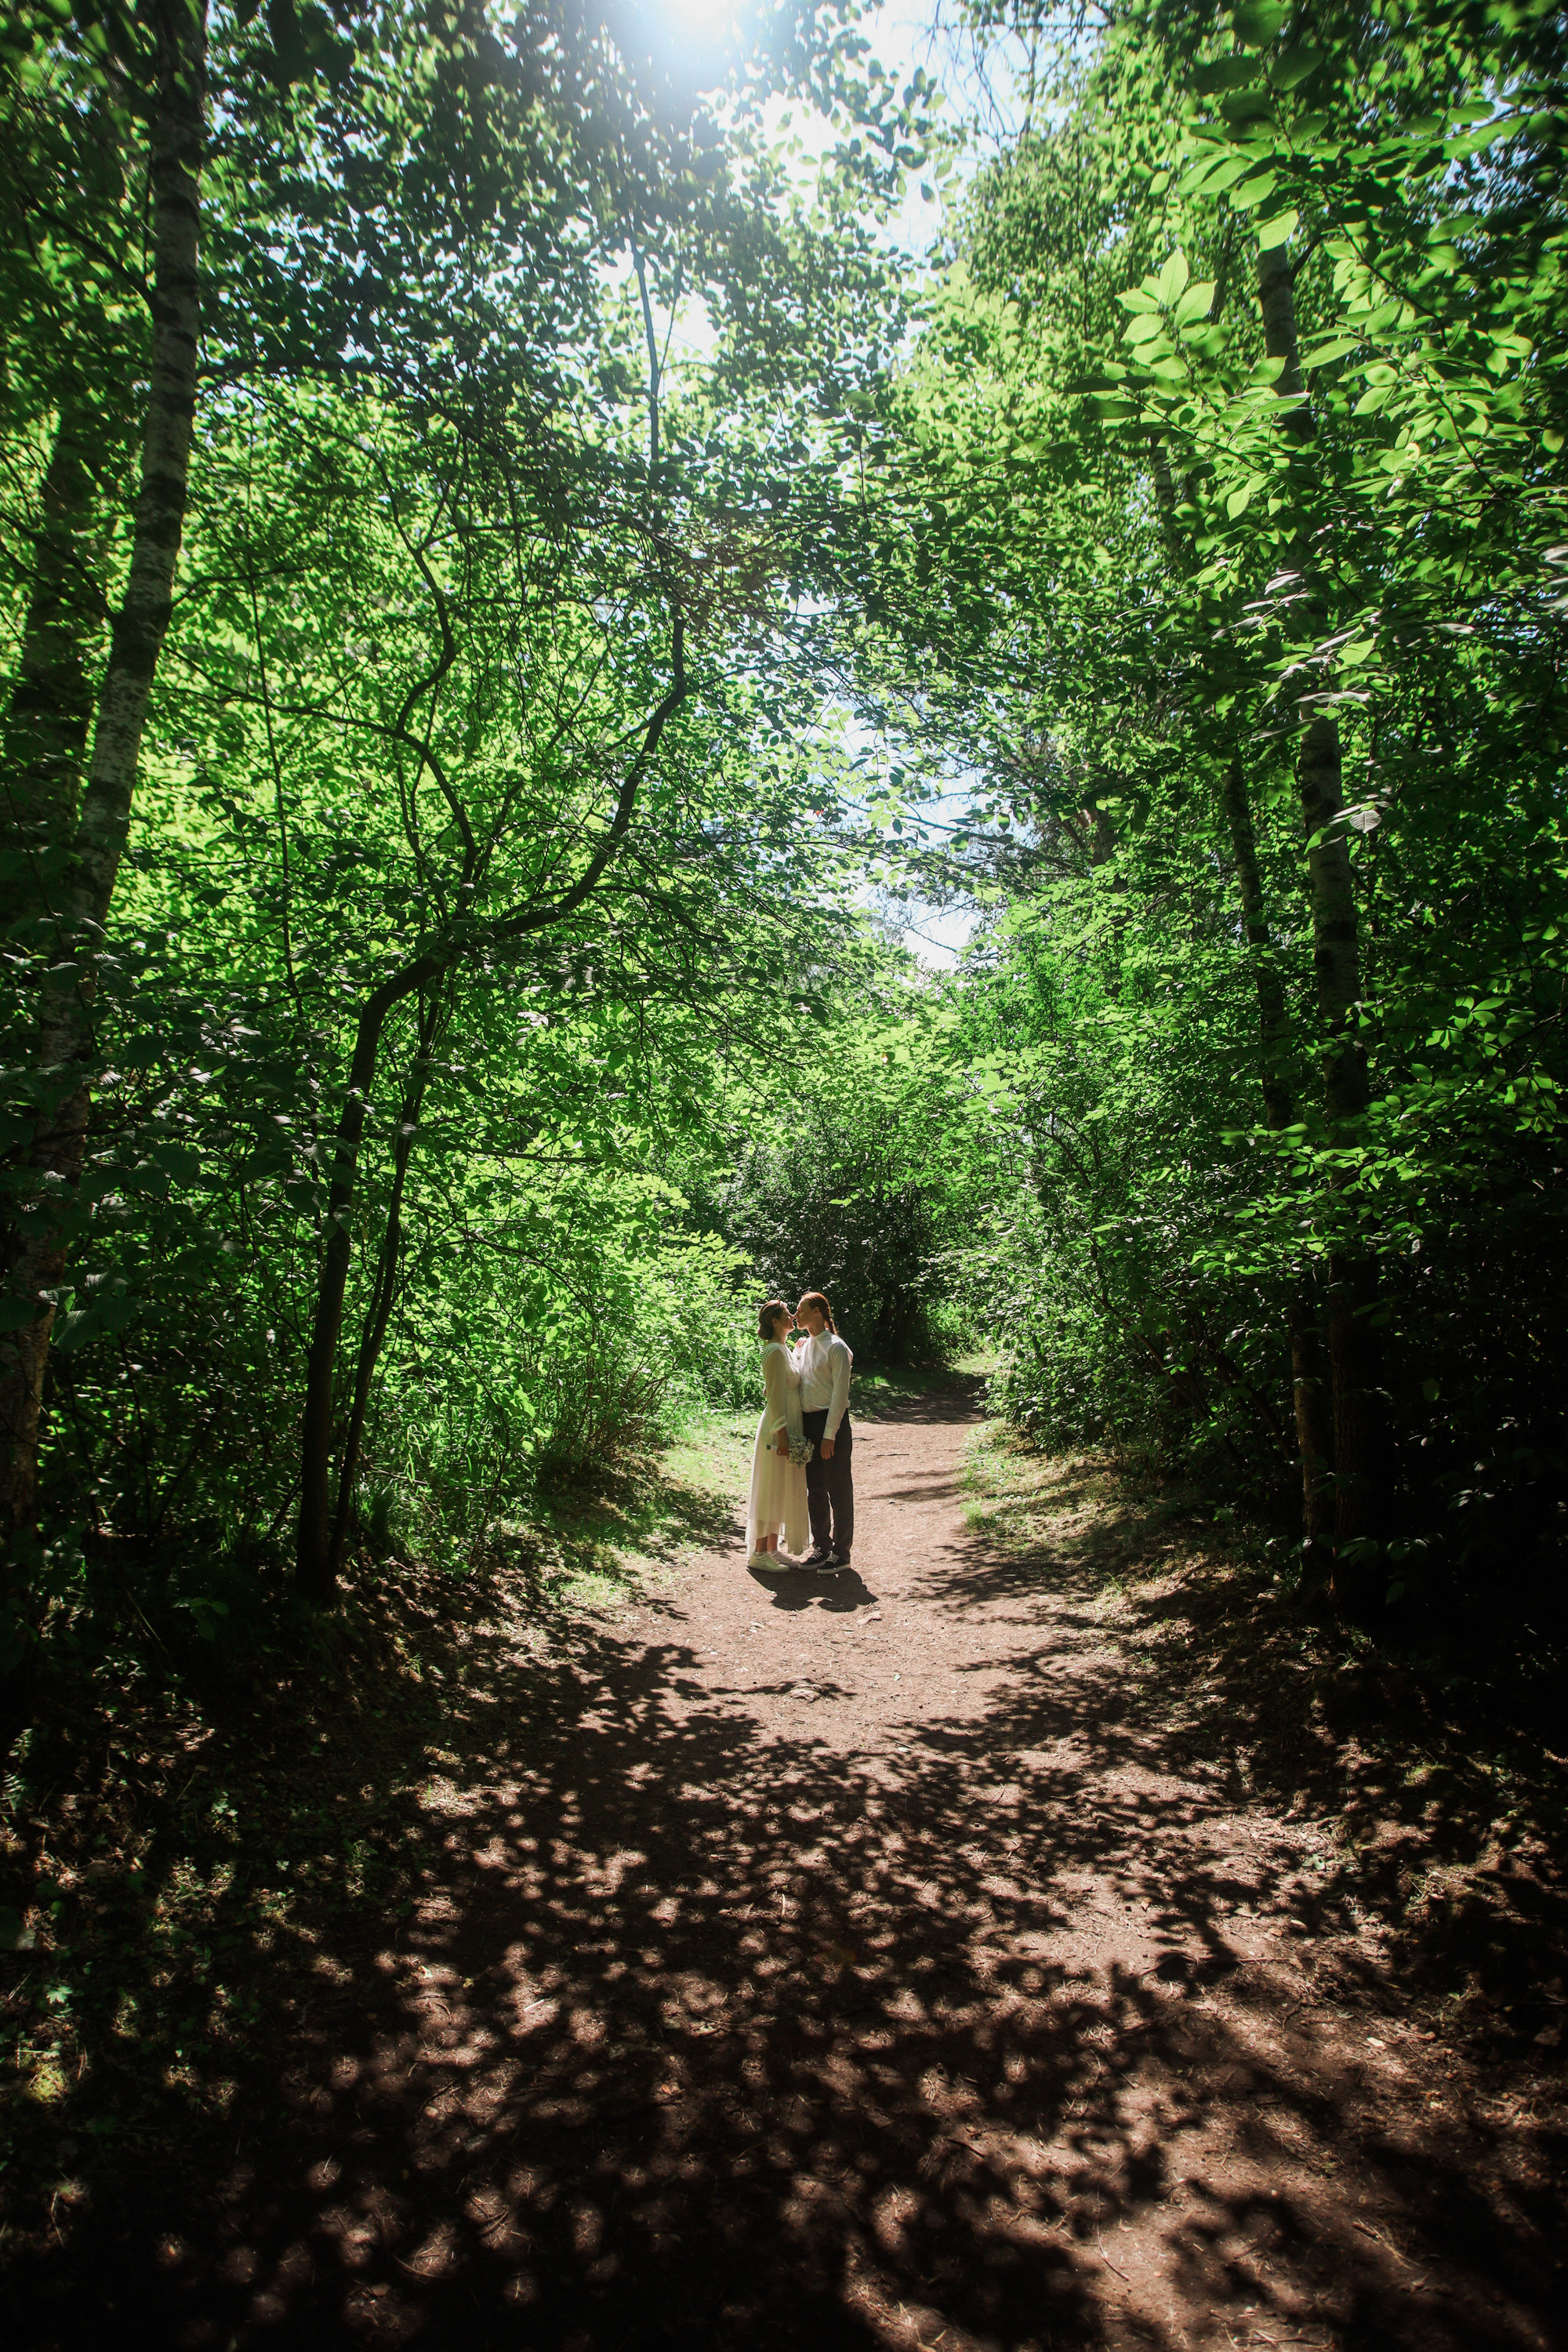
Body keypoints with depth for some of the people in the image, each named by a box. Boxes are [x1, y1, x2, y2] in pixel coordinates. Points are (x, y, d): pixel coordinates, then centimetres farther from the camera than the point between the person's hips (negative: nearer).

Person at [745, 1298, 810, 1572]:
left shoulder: (783, 1349, 15)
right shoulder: (775, 1351, -16)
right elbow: (775, 1395, -20)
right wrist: (782, 1434, -21)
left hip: (788, 1427, 10)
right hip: (778, 1430, -10)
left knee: (781, 1492, 14)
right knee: (772, 1490, -3)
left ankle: (772, 1549, 22)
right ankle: (759, 1553, 4)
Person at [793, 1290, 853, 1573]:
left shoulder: (835, 1348, -11)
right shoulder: (802, 1346, 12)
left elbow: (840, 1394, -14)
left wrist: (829, 1435, -16)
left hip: (832, 1422, -7)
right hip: (807, 1422, 7)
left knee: (839, 1489, 3)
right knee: (815, 1489, 13)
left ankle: (841, 1552, 12)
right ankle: (821, 1547, 24)